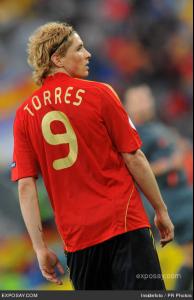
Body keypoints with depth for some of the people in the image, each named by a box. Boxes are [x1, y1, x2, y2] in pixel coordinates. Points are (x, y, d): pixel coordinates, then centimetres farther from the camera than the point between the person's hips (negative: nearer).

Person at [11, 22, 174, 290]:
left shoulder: (24, 114, 5)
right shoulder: (99, 93, -4)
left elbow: (25, 186, 0)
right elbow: (134, 157, -4)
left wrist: (40, 248, 2)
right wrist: (161, 210, 6)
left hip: (76, 237, 4)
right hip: (125, 224, -4)